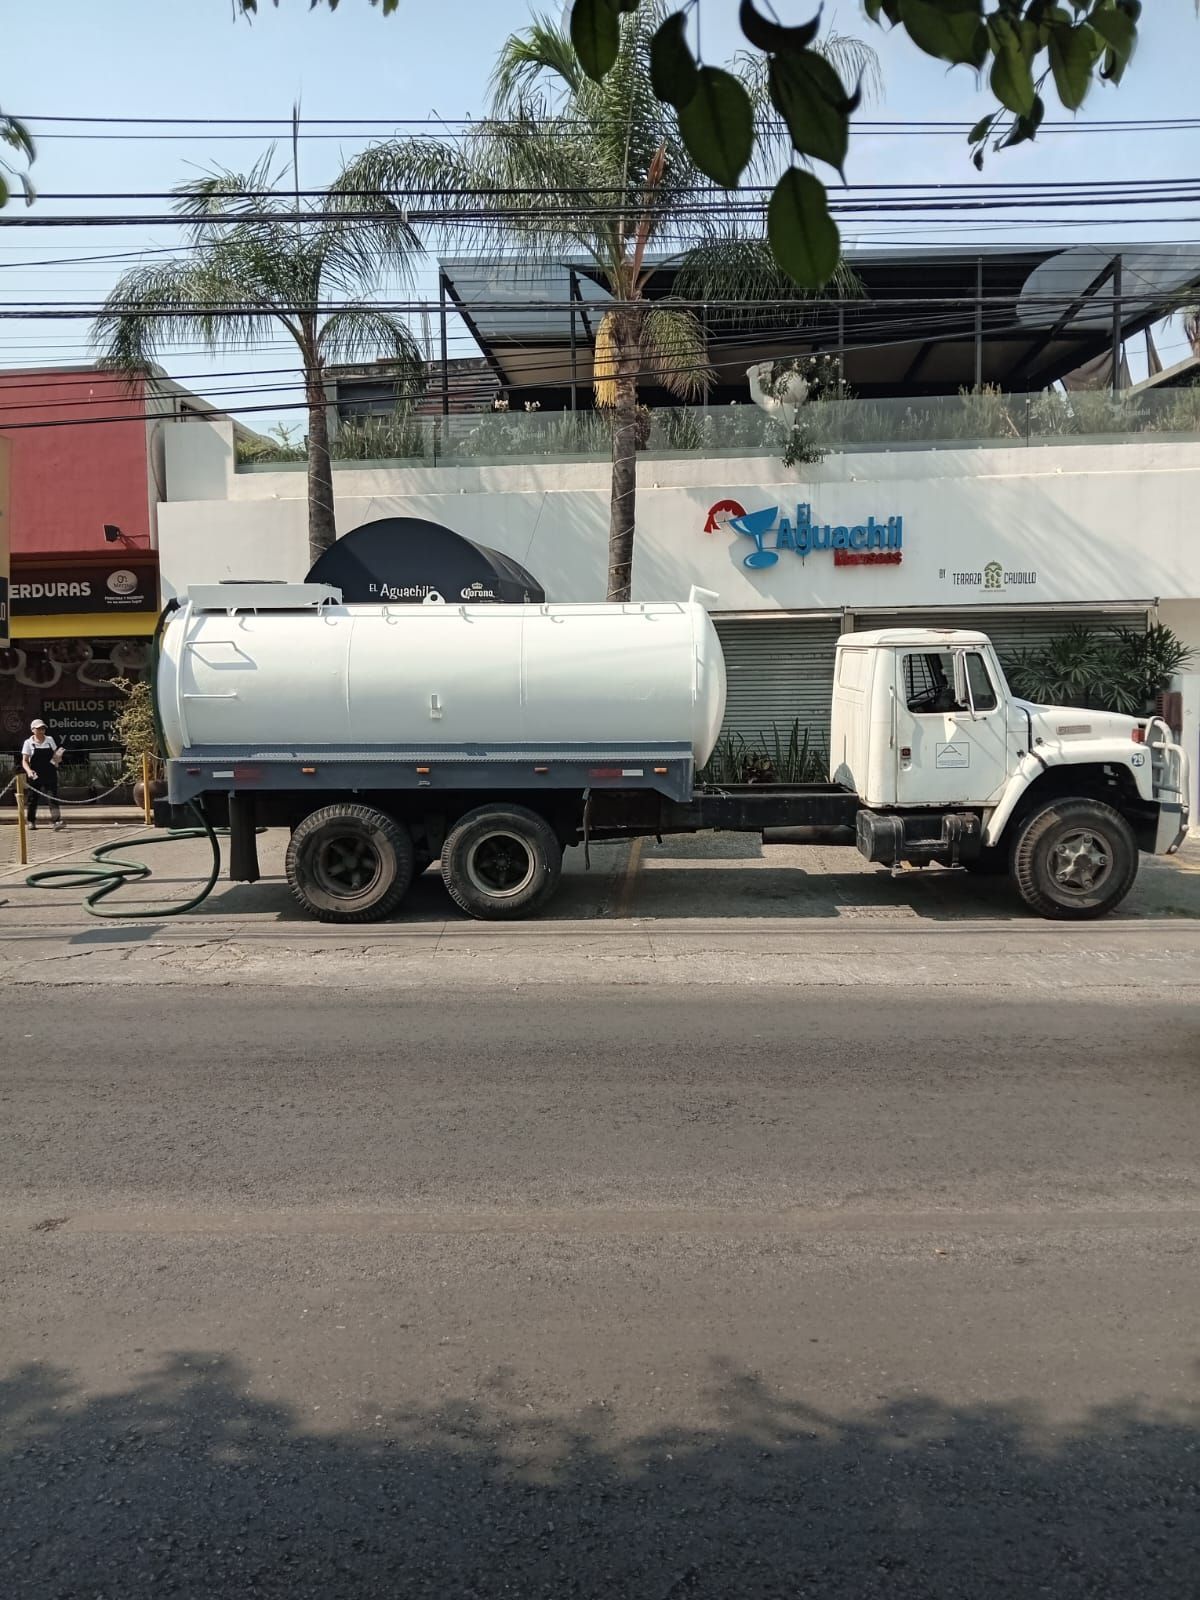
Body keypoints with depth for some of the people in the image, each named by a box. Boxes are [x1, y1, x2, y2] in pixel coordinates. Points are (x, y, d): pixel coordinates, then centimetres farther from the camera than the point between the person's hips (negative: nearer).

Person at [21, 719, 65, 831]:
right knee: (32, 798, 6)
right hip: (35, 775, -1)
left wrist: (58, 757, -8)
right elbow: (24, 761, -3)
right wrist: (29, 771, -21)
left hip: (50, 775, 1)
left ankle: (57, 821, -13)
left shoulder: (50, 740, 7)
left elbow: (55, 755, 16)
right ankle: (31, 821, 21)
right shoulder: (28, 743, -1)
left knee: (53, 797, -8)